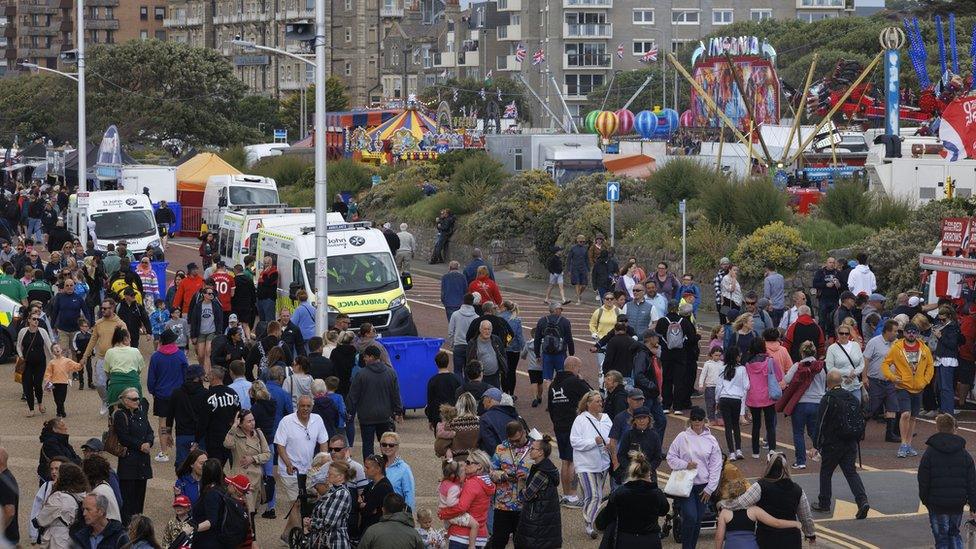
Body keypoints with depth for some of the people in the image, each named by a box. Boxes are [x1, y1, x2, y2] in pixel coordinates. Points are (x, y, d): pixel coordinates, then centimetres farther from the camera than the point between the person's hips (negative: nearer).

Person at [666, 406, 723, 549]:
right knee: (690, 517, -17)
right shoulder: (682, 437, -2)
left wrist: (709, 488, 0)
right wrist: (685, 465, -14)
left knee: (698, 521, 9)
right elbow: (671, 458, 3)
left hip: (703, 486, 3)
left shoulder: (711, 440, 3)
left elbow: (716, 466, 5)